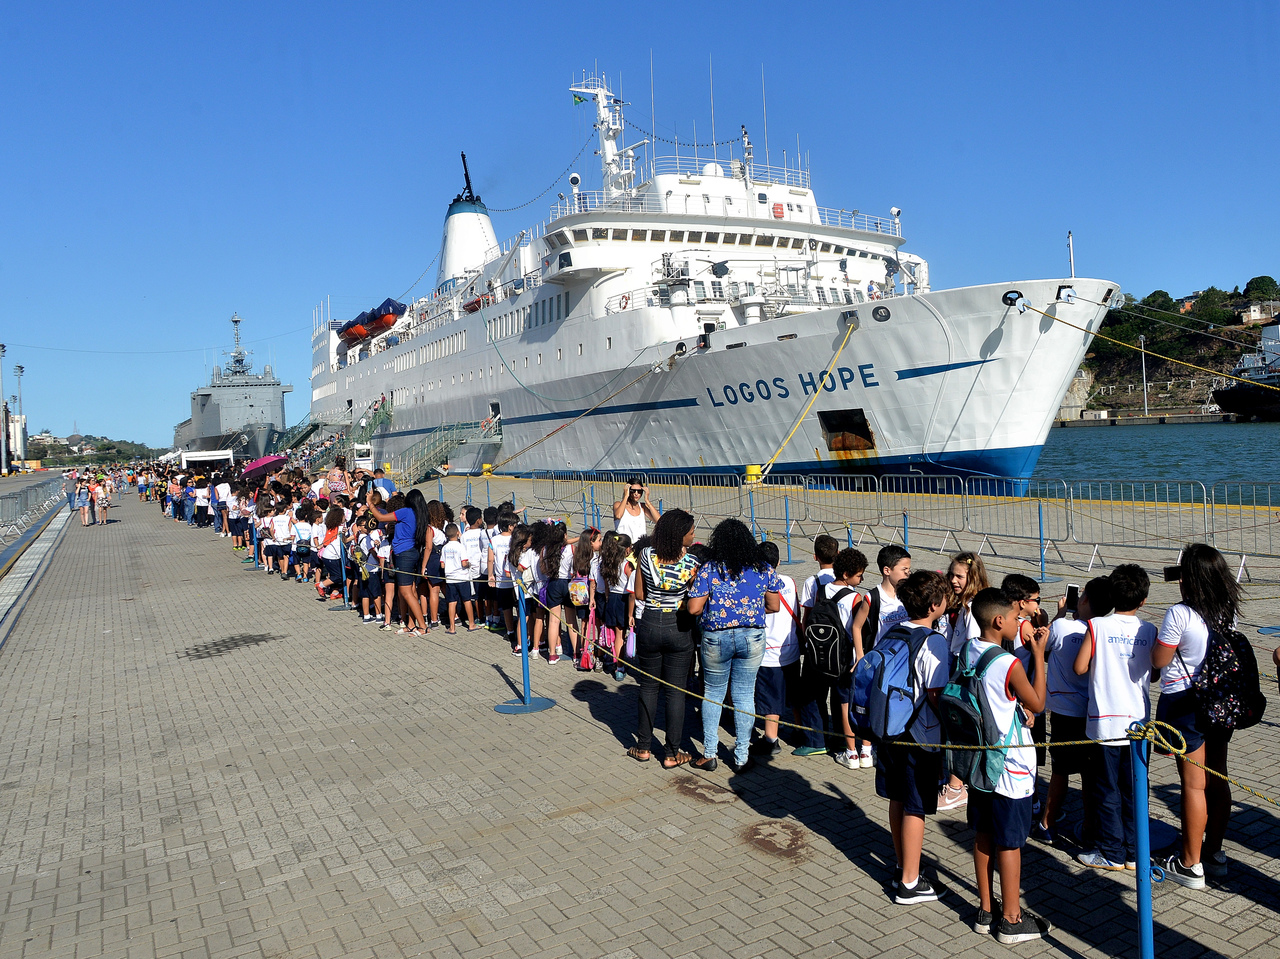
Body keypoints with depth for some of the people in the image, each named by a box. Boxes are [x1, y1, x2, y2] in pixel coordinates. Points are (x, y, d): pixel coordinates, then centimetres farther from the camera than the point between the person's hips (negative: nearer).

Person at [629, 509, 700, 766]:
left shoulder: (646, 555, -8)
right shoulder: (690, 563, -15)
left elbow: (639, 595, -1)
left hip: (649, 625, 2)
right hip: (679, 628, -2)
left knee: (648, 686, 16)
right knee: (676, 691, 8)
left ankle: (643, 747, 25)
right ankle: (672, 753, 15)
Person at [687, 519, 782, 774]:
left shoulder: (708, 570, -9)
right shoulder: (764, 569, -2)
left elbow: (693, 608, -11)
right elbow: (774, 606, 5)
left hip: (716, 638, -1)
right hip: (752, 638, 1)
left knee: (713, 694, 15)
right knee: (744, 695, 10)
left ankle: (709, 754, 19)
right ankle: (741, 758, 16)